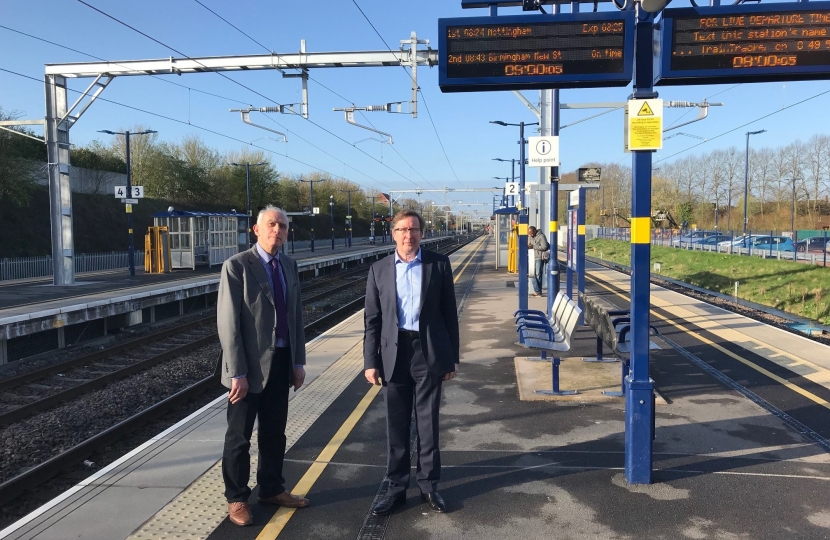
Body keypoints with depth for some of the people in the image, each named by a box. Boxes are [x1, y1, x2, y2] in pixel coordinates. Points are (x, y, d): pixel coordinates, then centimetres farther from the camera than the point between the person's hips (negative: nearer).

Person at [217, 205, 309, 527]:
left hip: (282, 362, 6)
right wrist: (237, 373, -17)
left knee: (274, 433, 18)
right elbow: (228, 322, -15)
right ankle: (236, 499, 26)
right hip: (251, 365, -6)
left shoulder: (289, 266, 7)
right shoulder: (237, 266, -12)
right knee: (239, 437, 9)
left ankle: (271, 489, 34)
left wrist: (298, 361, 8)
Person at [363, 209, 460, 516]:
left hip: (429, 353, -1)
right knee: (396, 425, 10)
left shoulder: (439, 264, 0)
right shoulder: (379, 270, 4)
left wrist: (452, 357, 1)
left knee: (428, 424, 8)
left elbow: (449, 313, 2)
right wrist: (370, 361, -1)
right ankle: (396, 487, 24)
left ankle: (429, 485, 24)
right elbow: (372, 320, 4)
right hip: (394, 354, 1)